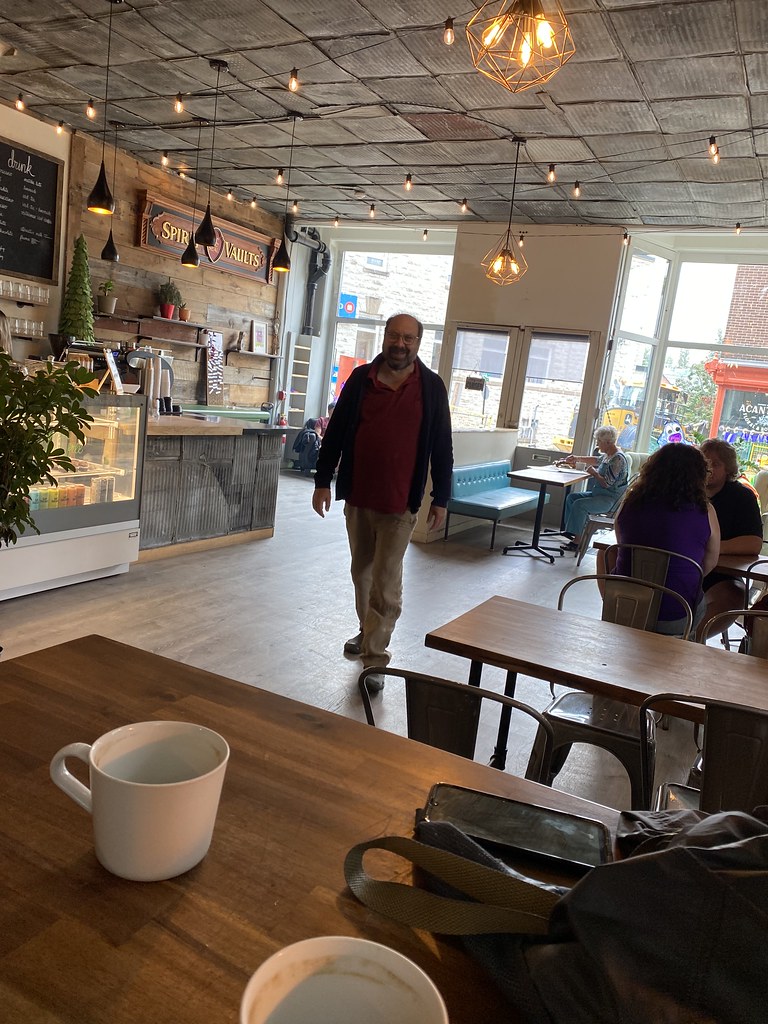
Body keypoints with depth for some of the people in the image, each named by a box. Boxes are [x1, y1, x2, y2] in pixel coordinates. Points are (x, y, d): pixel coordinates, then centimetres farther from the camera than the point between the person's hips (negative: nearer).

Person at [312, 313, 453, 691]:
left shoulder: (431, 387, -2)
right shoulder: (360, 379, 2)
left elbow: (442, 447, 1)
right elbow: (335, 433, 5)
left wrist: (440, 499, 0)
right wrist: (323, 482, 3)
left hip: (399, 503, -3)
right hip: (357, 497, 3)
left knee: (386, 583, -3)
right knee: (362, 572, 18)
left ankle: (374, 659, 4)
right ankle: (367, 631, 38)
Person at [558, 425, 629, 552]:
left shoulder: (618, 459, -22)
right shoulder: (608, 454, 9)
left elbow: (606, 483, -25)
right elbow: (596, 460, 31)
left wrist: (594, 473, -10)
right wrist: (577, 458, 21)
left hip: (609, 499, -11)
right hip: (598, 493, 11)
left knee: (579, 504, -25)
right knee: (571, 497, 9)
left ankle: (577, 541, -22)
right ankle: (569, 530, 11)